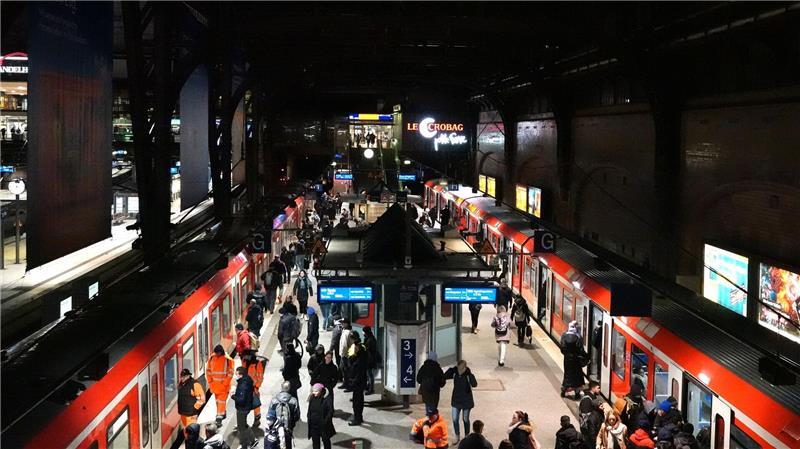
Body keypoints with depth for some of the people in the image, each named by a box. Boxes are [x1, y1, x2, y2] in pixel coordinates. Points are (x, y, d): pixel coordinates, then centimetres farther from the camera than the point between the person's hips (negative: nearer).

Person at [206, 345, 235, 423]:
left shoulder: (227, 360, -12)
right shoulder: (212, 358, 2)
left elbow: (230, 373, -10)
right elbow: (208, 370, 11)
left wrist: (225, 384, -13)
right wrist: (210, 381, 4)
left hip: (224, 384, -5)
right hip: (214, 384, 5)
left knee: (222, 400, -9)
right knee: (217, 400, 17)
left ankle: (219, 417, -11)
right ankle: (223, 412, 34)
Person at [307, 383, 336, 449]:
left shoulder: (327, 399, -16)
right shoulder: (312, 398, -1)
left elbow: (331, 411, -15)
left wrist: (326, 421, -18)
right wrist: (308, 417, 0)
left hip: (323, 425, -4)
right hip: (313, 424, 4)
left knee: (325, 440, 15)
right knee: (315, 441, 12)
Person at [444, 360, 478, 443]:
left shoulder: (468, 375, -21)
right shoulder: (455, 373, -8)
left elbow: (474, 384, -35)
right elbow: (444, 376, -9)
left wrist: (470, 374, -40)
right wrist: (451, 369, -18)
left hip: (466, 401, -4)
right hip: (456, 400, 4)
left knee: (465, 419, 11)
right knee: (455, 419, 6)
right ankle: (457, 437, 25)